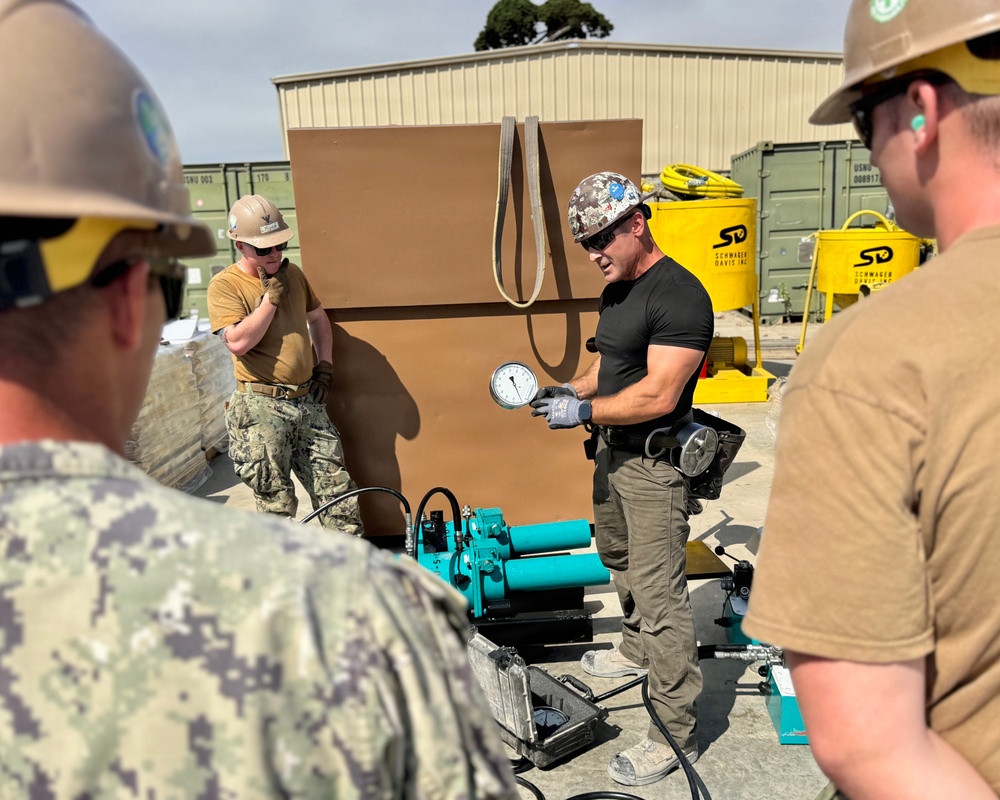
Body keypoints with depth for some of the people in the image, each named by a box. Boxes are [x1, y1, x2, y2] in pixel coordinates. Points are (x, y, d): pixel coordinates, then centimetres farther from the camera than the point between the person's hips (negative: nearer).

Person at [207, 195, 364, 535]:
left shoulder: (292, 274, 11)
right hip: (262, 408, -5)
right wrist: (271, 296, -14)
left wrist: (325, 365, 12)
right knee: (275, 504, 2)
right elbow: (238, 342, -21)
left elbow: (318, 318, 25)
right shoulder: (225, 285, -7)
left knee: (337, 491, 7)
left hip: (307, 401, 5)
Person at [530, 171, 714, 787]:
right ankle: (638, 651, 49)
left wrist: (586, 411, -21)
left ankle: (677, 733, 7)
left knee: (659, 593, -6)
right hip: (613, 450, 10)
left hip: (654, 464, -10)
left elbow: (658, 394, -26)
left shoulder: (678, 295, -20)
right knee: (620, 561, 26)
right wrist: (570, 391, 3)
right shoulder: (617, 290, 11)